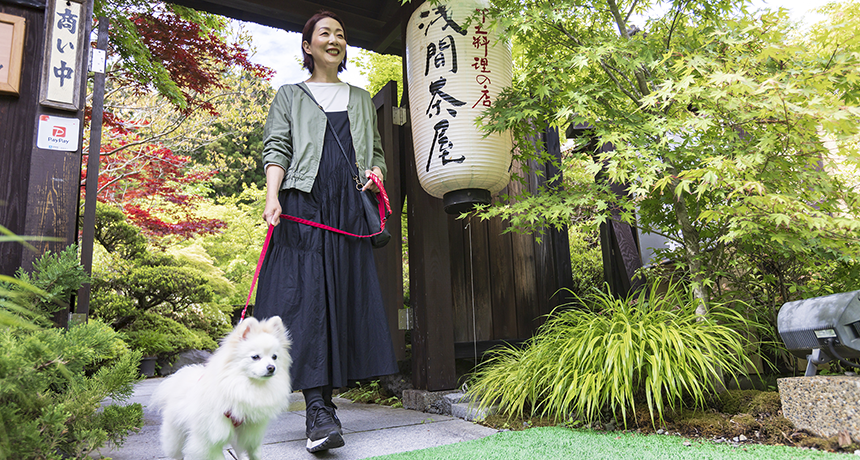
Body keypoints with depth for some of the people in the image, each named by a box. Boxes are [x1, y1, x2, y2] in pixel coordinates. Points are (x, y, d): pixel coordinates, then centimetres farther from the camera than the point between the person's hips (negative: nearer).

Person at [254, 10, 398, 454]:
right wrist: (272, 196, -12)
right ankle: (319, 411, -15)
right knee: (306, 299, -14)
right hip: (303, 205, -3)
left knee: (344, 298, -3)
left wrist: (377, 171, 2)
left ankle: (324, 403, 6)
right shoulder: (290, 95, 16)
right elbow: (276, 149, 4)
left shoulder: (361, 99, 25)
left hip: (349, 209, 3)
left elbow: (376, 149, 26)